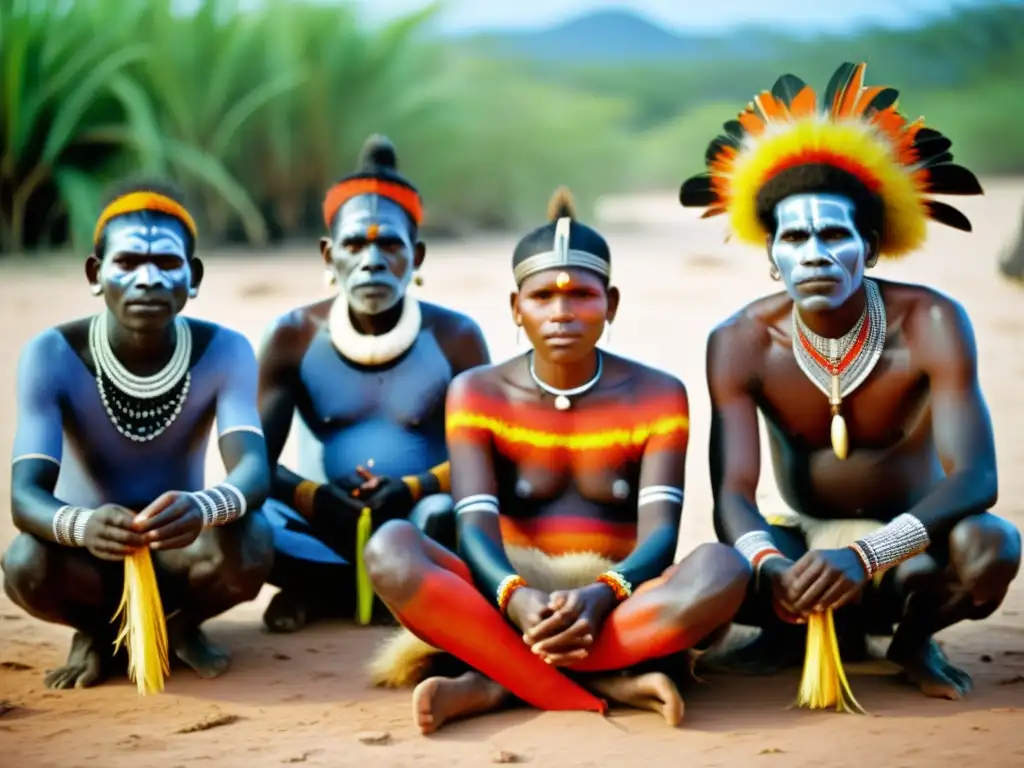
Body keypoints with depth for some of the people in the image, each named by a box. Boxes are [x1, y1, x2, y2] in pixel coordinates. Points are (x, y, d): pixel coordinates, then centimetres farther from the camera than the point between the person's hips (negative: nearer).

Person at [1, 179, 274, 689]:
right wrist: (81, 525, -52)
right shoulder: (52, 356, -19)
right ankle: (96, 630, 3)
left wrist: (202, 509, -54)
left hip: (179, 552, 1)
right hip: (88, 554, -1)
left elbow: (253, 467, -29)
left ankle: (182, 625, 4)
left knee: (250, 542, -32)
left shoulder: (224, 352, -16)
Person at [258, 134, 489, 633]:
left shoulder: (455, 337, -3)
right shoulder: (294, 337, -2)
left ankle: (326, 590, -10)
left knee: (446, 517, -36)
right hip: (326, 528, 1)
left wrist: (414, 489, -27)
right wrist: (313, 497, -26)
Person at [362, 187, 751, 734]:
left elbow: (661, 532, -9)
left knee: (721, 568, -33)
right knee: (391, 549, -29)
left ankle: (493, 684, -29)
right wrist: (517, 598, -32)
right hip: (508, 602, 0)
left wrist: (601, 595, -31)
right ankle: (602, 686, -34)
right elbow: (476, 528, -9)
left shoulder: (657, 395, 3)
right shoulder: (477, 393, 4)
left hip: (622, 610, 0)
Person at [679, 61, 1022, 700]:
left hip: (909, 546, -1)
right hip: (805, 544, 2)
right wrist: (769, 566, -45)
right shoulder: (743, 343, -15)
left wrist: (865, 555, -47)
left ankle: (914, 637, 1)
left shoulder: (929, 325, -21)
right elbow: (733, 492, -20)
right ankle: (800, 628, 7)